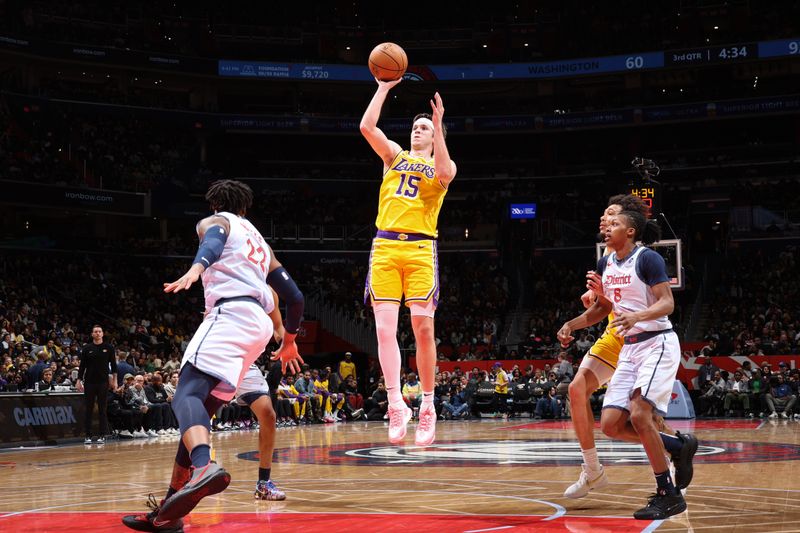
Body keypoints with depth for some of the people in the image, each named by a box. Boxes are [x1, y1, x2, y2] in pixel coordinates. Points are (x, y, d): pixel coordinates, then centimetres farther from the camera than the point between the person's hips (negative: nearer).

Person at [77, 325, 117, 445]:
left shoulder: (109, 348, 3)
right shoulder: (86, 348, 4)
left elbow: (113, 365, 5)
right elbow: (82, 365, 6)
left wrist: (114, 381, 0)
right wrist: (79, 380, 0)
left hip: (103, 382, -1)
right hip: (89, 382, 1)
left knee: (102, 410, 0)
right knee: (88, 410, 2)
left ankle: (102, 436, 4)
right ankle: (88, 436, 7)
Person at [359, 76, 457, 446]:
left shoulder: (442, 164, 14)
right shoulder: (394, 155, 20)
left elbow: (444, 174, -12)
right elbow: (367, 127, 4)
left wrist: (439, 125, -12)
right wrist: (384, 88, 6)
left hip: (420, 249, -2)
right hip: (385, 247, 2)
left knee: (423, 328, -6)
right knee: (385, 328, -8)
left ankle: (427, 407, 3)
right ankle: (396, 404, -7)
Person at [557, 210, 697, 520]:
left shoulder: (647, 259, -12)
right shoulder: (605, 264, 11)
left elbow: (667, 303, -20)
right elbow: (602, 309, 22)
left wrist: (637, 316, -37)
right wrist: (570, 325, 9)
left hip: (657, 344, -8)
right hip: (630, 348, 8)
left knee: (639, 415, -21)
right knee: (611, 424, -1)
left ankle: (669, 495, -8)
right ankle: (679, 448, 17)